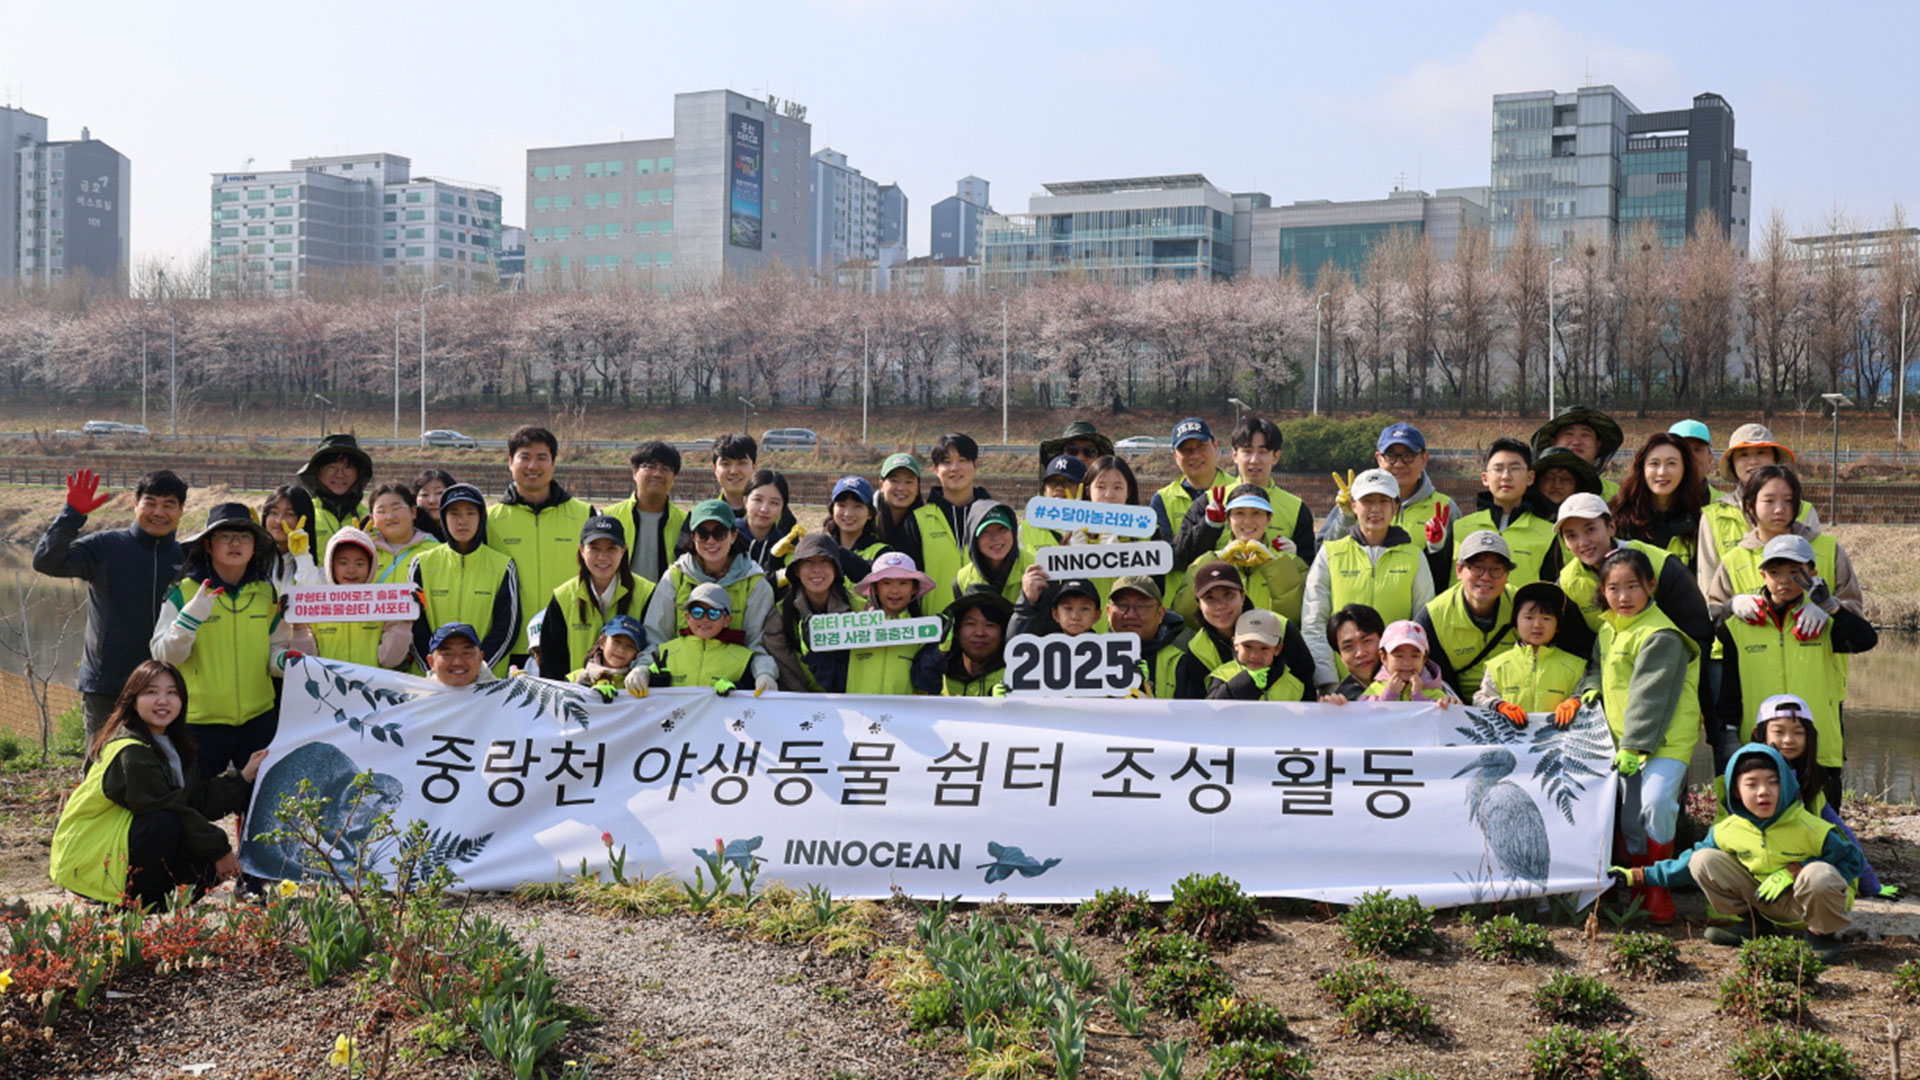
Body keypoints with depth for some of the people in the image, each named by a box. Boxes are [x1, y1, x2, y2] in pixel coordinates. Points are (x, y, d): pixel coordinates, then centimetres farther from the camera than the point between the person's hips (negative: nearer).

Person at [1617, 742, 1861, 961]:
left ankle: (1824, 933, -7)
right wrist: (1640, 876, 1)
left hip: (1800, 900, -4)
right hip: (1763, 898, 4)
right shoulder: (1727, 830, -8)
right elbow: (1690, 862, 6)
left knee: (1818, 875, -39)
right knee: (1703, 861, -11)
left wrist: (1793, 872, -23)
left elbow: (1852, 860, -13)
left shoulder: (1808, 828, -20)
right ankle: (1750, 926, 6)